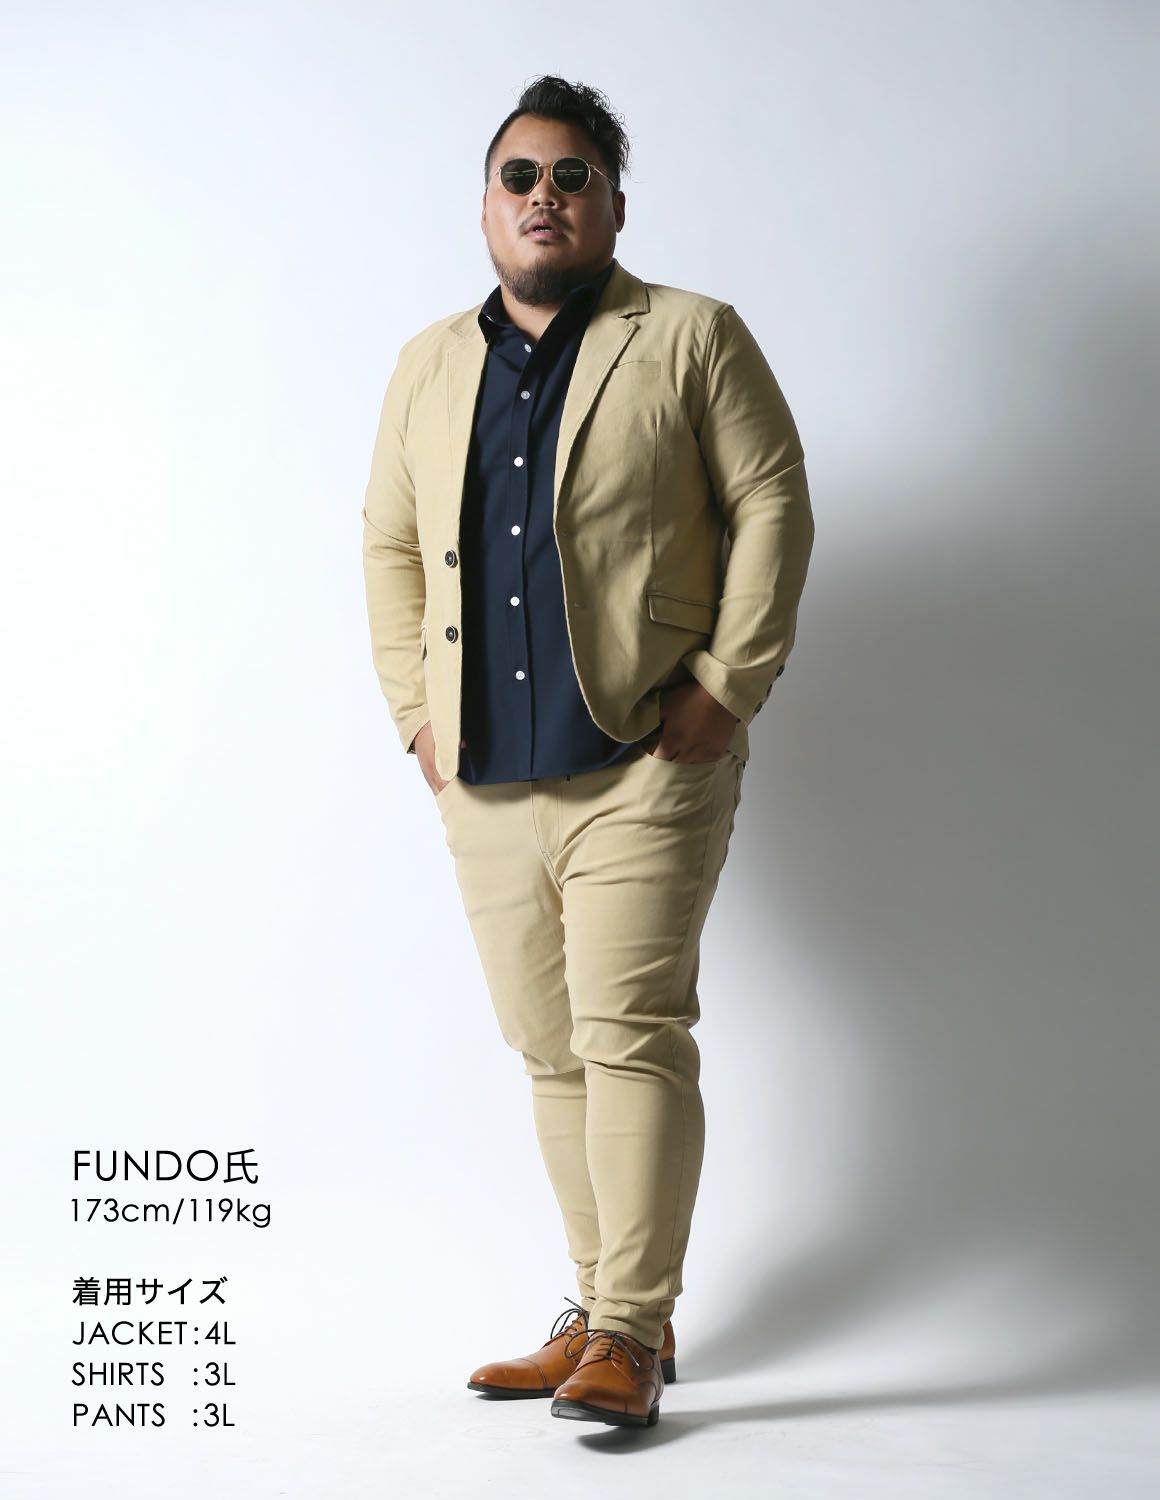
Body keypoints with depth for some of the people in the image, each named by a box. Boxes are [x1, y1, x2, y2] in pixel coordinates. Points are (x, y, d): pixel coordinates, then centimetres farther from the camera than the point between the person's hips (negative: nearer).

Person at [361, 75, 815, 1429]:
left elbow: (772, 505, -2)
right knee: (548, 1050, 9)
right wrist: (415, 706, 9)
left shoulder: (695, 339, 4)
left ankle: (634, 1331, -1)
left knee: (630, 1033, -10)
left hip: (643, 764, -5)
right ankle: (597, 1311, 20)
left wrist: (726, 684, -9)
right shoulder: (428, 368, 17)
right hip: (485, 782, 5)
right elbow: (389, 544, 19)